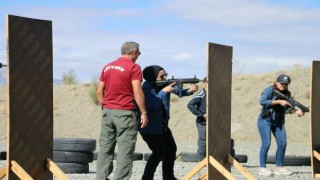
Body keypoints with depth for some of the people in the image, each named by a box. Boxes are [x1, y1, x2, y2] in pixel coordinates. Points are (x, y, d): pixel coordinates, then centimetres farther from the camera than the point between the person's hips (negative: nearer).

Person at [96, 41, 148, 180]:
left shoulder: (107, 67, 12)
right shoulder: (133, 67, -7)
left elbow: (99, 92, 12)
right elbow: (137, 92, -14)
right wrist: (143, 113, -11)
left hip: (107, 111, 6)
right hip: (125, 113, -6)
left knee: (105, 147, 10)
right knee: (125, 150, -3)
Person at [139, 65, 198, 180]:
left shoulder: (165, 84, 1)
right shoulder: (147, 87, -20)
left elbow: (178, 91, -10)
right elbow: (153, 105, -30)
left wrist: (190, 90, -29)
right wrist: (164, 91, -33)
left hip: (162, 125, 8)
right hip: (149, 126, -8)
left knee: (171, 149, 11)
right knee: (159, 152, -10)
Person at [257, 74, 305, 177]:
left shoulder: (287, 94, 7)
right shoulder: (270, 90, -12)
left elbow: (288, 108, 7)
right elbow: (262, 102, -26)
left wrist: (297, 111, -14)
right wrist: (279, 101, -28)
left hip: (278, 122, 6)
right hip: (265, 121, -6)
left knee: (282, 143, 0)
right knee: (266, 144, -11)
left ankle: (279, 167, 10)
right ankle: (262, 169, -4)